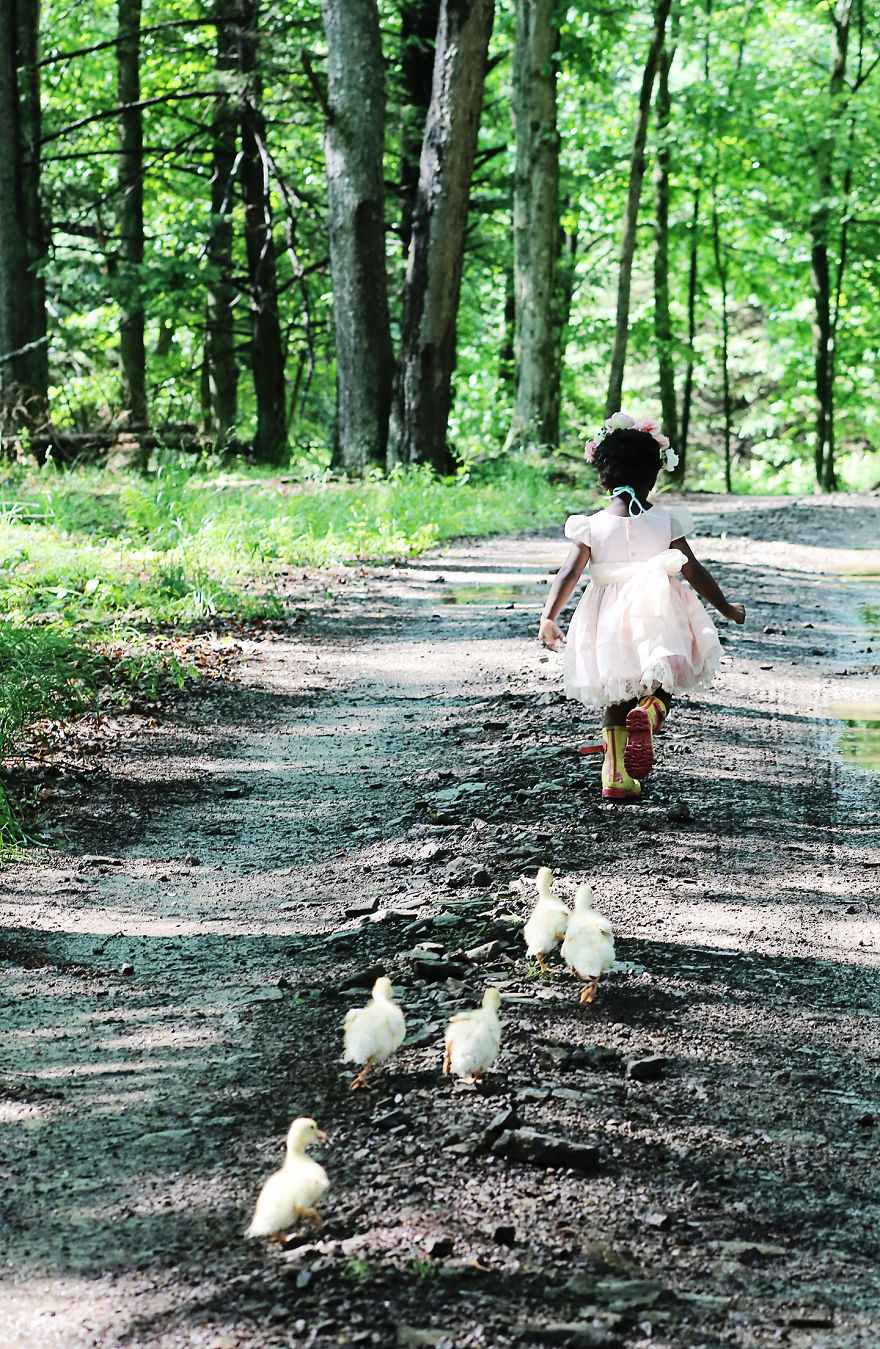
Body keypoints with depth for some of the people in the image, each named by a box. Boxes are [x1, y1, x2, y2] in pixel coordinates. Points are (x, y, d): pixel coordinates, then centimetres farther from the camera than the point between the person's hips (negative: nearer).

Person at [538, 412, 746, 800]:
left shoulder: (592, 527, -2)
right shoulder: (666, 521, -2)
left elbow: (569, 573, -12)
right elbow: (694, 572, -2)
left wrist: (548, 618, -15)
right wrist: (728, 609, 8)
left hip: (610, 622, 1)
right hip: (658, 617, -1)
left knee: (616, 698, 17)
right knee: (662, 684, 12)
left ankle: (616, 775, 14)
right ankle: (648, 713, -25)